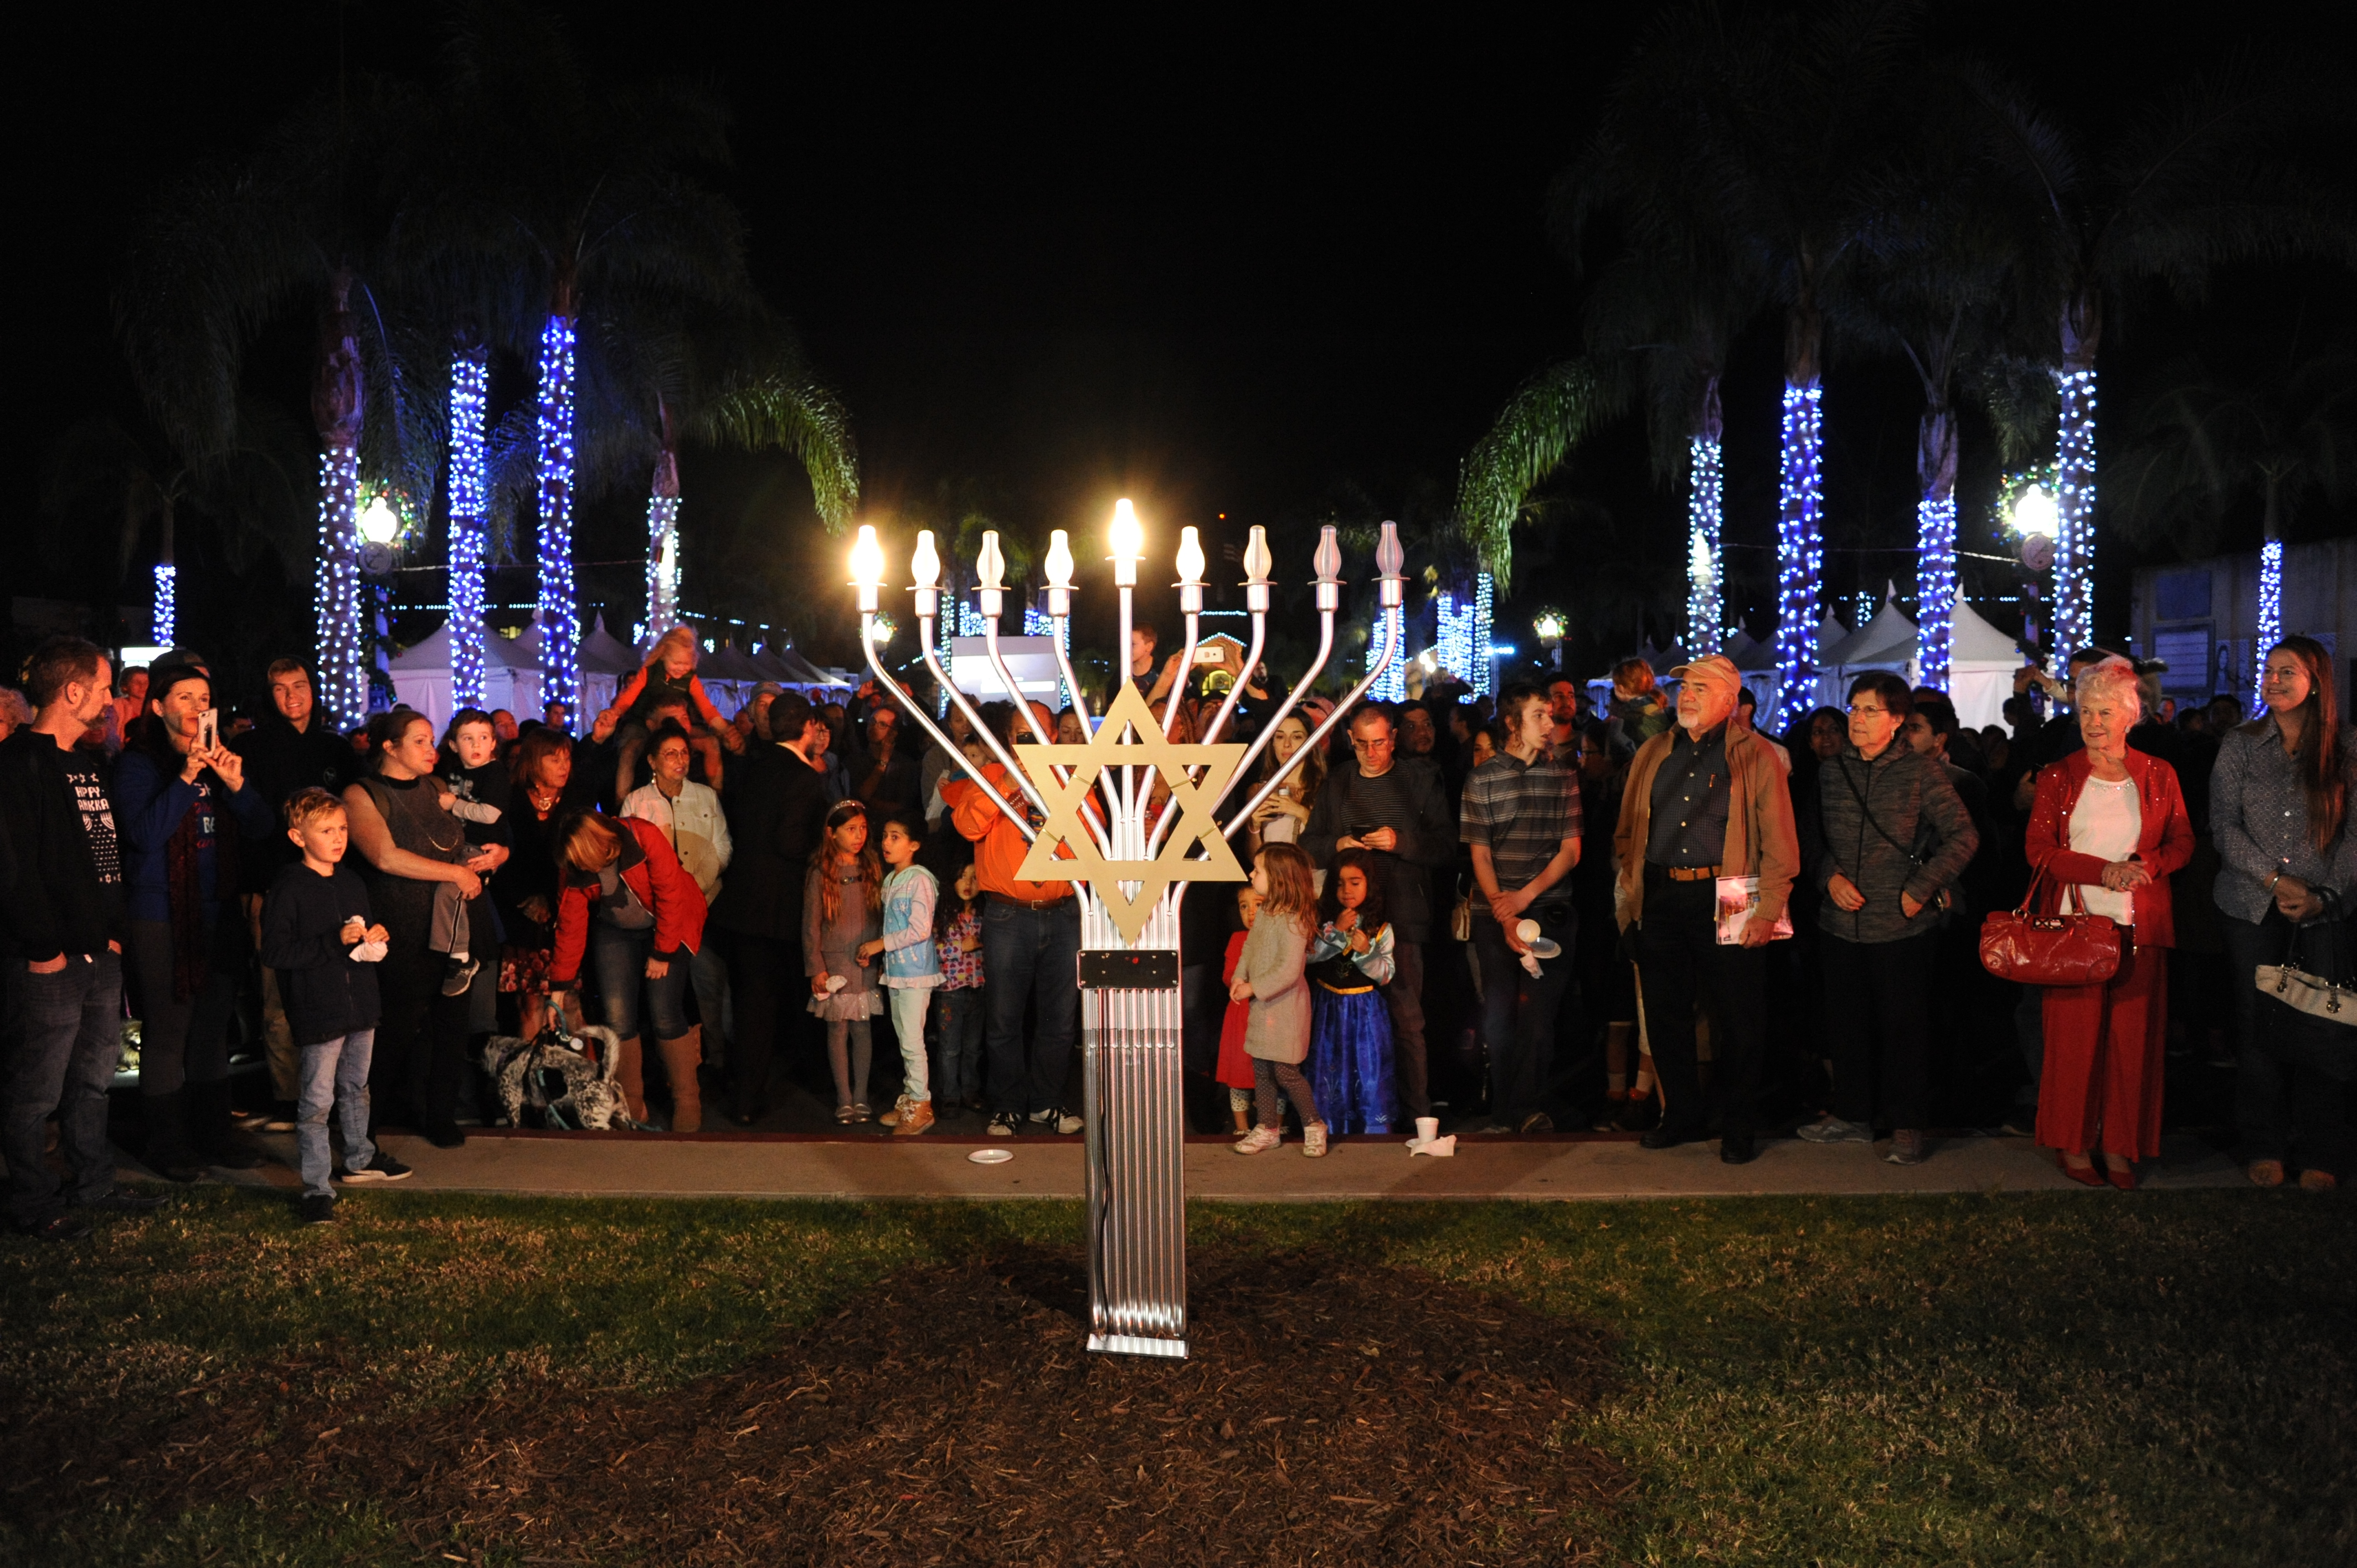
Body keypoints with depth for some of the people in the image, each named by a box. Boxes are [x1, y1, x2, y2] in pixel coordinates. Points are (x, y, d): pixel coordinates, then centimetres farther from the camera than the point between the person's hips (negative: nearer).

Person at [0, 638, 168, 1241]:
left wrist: (116, 930, 13)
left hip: (101, 956, 9)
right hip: (50, 963, -9)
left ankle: (94, 1184, 29)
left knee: (94, 1077, 17)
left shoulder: (92, 763, 16)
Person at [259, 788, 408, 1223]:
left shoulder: (353, 883, 9)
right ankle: (316, 1188, 2)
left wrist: (375, 939, 0)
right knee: (317, 1101, -3)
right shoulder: (288, 889, -13)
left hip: (361, 1006, 7)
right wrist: (335, 941, -24)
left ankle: (359, 1158, 40)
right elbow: (275, 952, -19)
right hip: (319, 1012, -7)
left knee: (356, 1086, 23)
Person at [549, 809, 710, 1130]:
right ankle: (632, 1106, 7)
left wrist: (663, 953, -16)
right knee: (617, 1016, -7)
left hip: (665, 926, -3)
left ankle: (688, 1103, 3)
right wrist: (559, 987, -5)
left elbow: (670, 893, -22)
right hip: (616, 932, 4)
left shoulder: (645, 837, -29)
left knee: (665, 1016, -11)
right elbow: (570, 924, -7)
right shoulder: (573, 867, -14)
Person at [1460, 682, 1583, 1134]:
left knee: (1537, 1011, -6)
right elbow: (1480, 854, 3)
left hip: (1551, 911, 1)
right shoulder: (1482, 779, 5)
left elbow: (1571, 850, 6)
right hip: (1495, 912, 0)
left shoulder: (1563, 777, 9)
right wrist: (1504, 914, -8)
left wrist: (1524, 897, -7)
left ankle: (1525, 1107, 3)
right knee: (1498, 1014, -3)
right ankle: (1505, 1111, 7)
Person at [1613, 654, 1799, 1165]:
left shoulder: (1755, 757, 0)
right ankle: (1681, 1116, 24)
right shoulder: (1652, 754, 14)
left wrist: (1768, 911, -10)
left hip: (1725, 901, -4)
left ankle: (1737, 1128, 14)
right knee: (1665, 1013, 10)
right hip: (1660, 900, 4)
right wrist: (1629, 884, 7)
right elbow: (1628, 829, 19)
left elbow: (1778, 840, -3)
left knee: (1736, 1018, 1)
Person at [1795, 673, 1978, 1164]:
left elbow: (1964, 836, -6)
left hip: (1902, 926, -4)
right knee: (1847, 1025, 13)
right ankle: (1852, 1115, 27)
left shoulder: (1922, 773, -6)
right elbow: (1811, 835, 15)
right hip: (1842, 922, 4)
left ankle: (1908, 1127, 15)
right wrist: (1829, 876, -3)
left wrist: (1920, 889, -11)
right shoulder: (1832, 773, 7)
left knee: (1905, 1028, 3)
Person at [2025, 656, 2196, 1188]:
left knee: (2133, 1035, 2)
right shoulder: (2059, 777, 4)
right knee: (2074, 1035, 0)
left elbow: (2182, 842, 9)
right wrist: (2104, 872, -14)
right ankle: (2073, 1143, 11)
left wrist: (2144, 864, -12)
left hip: (2138, 925, 1)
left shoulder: (2158, 776, 8)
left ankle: (2120, 1145, 13)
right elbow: (2038, 849, -2)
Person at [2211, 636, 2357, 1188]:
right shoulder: (2240, 744, 3)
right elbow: (2223, 824, -1)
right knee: (2257, 1027, 2)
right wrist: (2276, 879, -10)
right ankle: (2263, 1144, 14)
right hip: (2252, 909, 0)